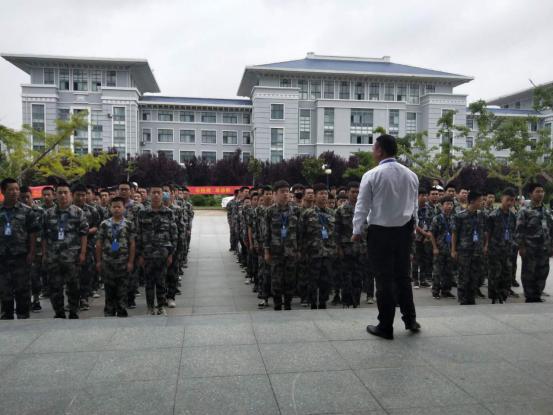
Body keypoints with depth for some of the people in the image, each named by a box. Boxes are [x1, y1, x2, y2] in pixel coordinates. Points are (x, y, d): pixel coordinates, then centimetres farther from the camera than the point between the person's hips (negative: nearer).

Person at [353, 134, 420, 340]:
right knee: (403, 275, 17)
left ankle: (385, 327, 10)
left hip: (380, 232, -4)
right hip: (405, 230, 5)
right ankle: (410, 319, 26)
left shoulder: (372, 175, -11)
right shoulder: (411, 175, 4)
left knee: (384, 278, 2)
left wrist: (357, 231, 1)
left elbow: (362, 206, -8)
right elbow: (414, 205, 8)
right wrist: (412, 228, 18)